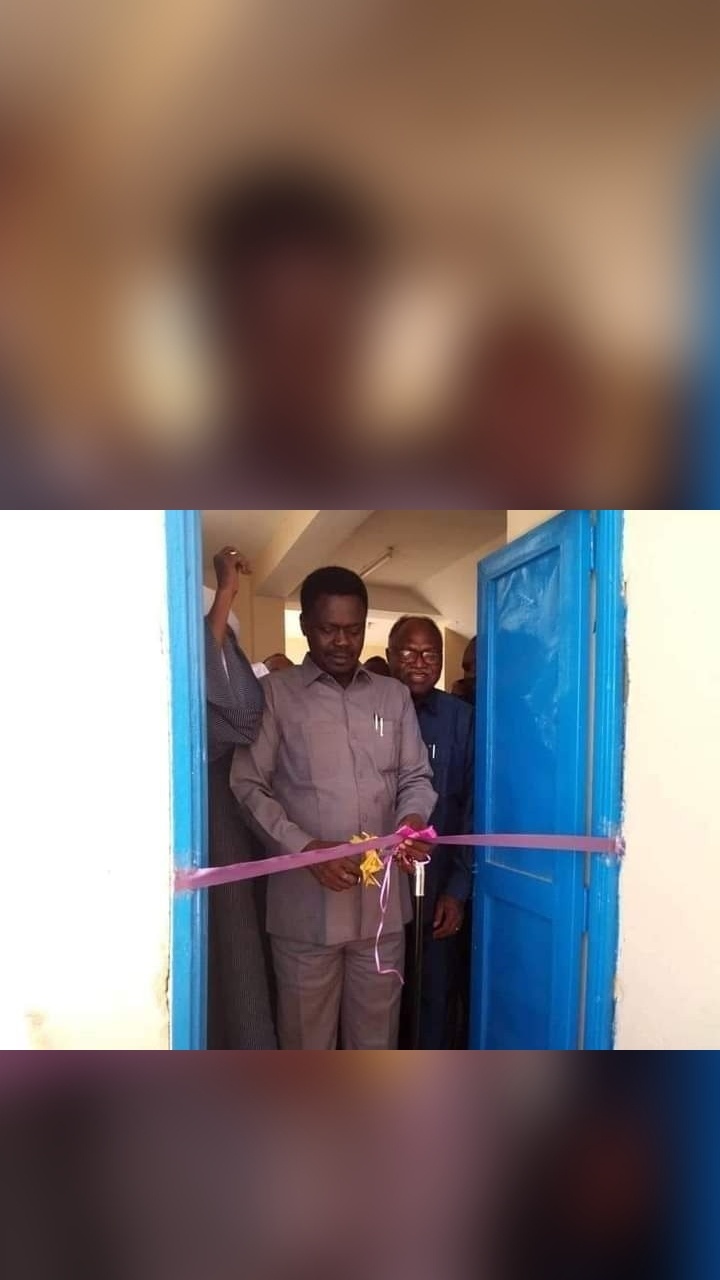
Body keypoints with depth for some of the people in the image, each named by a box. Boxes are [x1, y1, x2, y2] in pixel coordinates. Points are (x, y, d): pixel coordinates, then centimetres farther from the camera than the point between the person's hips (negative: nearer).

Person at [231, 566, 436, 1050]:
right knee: (306, 1036, 10)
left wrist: (412, 819, -11)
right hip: (306, 903, -3)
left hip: (383, 900, 3)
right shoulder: (275, 693, -2)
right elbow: (248, 787, -7)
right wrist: (305, 848, -19)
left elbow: (417, 777, 11)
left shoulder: (394, 695, 10)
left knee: (377, 1037, 16)